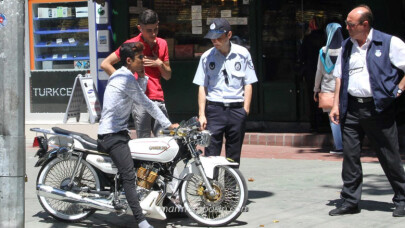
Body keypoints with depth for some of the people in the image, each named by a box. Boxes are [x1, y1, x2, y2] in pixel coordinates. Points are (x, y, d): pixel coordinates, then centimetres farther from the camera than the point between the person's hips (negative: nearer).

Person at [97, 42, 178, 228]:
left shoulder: (119, 75, 17)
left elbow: (139, 99, 21)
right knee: (129, 175, -20)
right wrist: (168, 125, -4)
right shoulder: (126, 78, -14)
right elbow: (147, 104, -11)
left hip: (117, 132, 11)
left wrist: (142, 76, 11)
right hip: (112, 135, -11)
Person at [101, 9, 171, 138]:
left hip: (158, 100, 5)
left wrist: (159, 64, -2)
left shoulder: (162, 44, 14)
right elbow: (105, 64, 0)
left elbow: (168, 76, 19)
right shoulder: (132, 44, 0)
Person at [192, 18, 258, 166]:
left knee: (234, 156, 6)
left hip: (237, 109, 0)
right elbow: (202, 87, 5)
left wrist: (245, 109, -5)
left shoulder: (242, 54, 3)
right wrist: (202, 114, -1)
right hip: (214, 109, 0)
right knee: (211, 154, -5)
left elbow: (248, 84, 4)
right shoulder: (207, 57, 4)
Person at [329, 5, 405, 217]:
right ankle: (350, 201, 12)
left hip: (379, 108, -5)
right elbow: (339, 76, 15)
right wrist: (336, 104, 8)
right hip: (352, 108, 5)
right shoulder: (347, 46, 12)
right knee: (349, 155, 3)